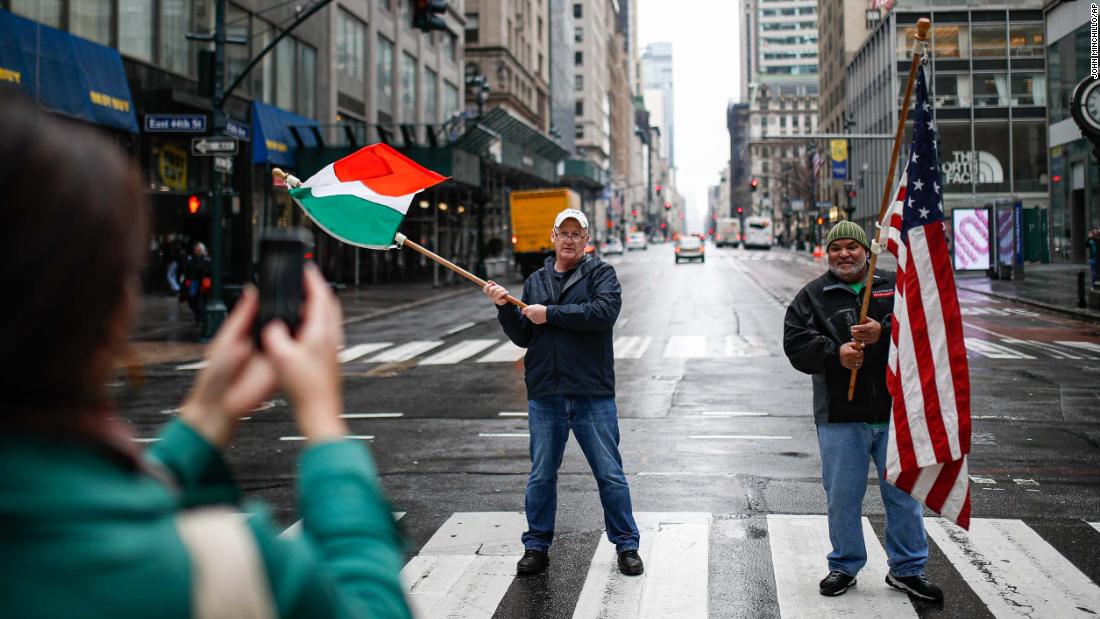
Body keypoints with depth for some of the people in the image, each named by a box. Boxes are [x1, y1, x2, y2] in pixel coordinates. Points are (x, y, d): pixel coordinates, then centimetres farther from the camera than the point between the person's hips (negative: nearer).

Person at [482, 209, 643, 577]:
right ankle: (536, 546, 23)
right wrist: (505, 308, -5)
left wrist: (550, 314, -16)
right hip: (545, 396, 4)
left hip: (593, 394, -3)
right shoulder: (536, 281, 15)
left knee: (610, 475, 4)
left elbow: (604, 311, -19)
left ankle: (626, 546, 17)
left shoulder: (601, 273, 2)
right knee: (541, 477, 10)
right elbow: (523, 337, 12)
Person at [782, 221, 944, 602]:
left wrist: (884, 333, -21)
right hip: (840, 415, 0)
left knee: (903, 492, 8)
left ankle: (907, 568, 23)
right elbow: (795, 343, -4)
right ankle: (844, 566, 23)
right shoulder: (812, 296, 7)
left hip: (895, 412, 1)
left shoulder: (896, 286, 9)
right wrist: (834, 352, -19)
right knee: (842, 496, 6)